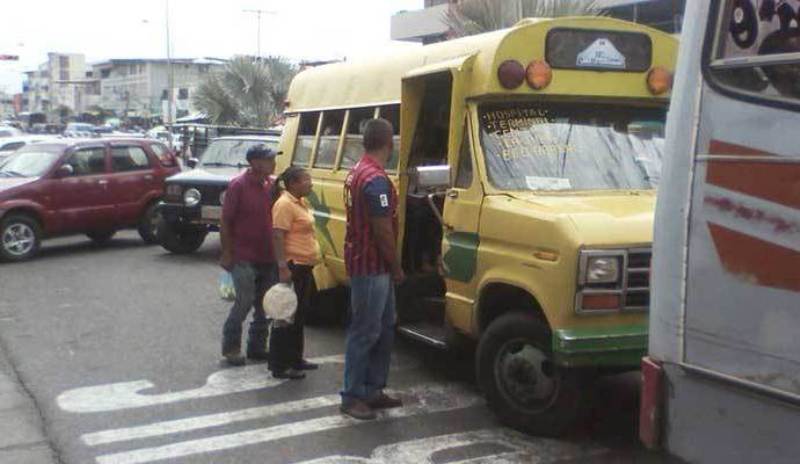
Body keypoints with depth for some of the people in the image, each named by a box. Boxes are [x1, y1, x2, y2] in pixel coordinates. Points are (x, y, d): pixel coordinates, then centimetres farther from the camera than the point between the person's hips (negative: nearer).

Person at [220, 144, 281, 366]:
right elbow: (225, 221, -9)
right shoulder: (238, 185, -10)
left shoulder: (270, 185, 7)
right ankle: (230, 347, 9)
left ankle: (257, 347, 23)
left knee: (264, 305, 11)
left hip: (268, 257, 6)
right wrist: (227, 253, -11)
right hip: (244, 257, -6)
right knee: (245, 301, -8)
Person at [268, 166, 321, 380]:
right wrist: (283, 267, -27)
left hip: (304, 266, 10)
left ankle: (295, 359, 28)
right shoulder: (284, 204, -16)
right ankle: (279, 366, 2)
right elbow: (277, 237, -22)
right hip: (292, 267, -10)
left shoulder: (300, 202, 14)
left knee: (299, 315, 17)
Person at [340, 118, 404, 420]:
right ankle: (352, 397, 6)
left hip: (366, 263, 10)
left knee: (384, 328, 16)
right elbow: (383, 231, -20)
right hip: (371, 267, -10)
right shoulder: (376, 180, -20)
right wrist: (397, 267, -8)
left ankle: (373, 390, 23)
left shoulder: (357, 172, 13)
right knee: (365, 332, -3)